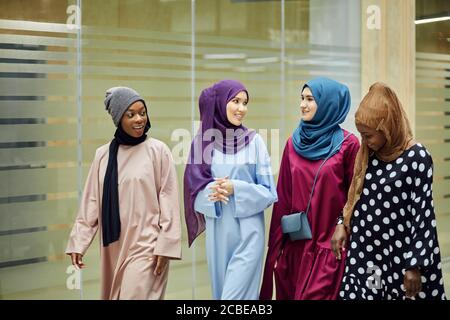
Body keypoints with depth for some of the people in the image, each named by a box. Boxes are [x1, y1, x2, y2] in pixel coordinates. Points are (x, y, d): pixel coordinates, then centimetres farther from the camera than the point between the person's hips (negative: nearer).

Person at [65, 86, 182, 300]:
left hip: (145, 245, -4)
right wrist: (78, 242, 5)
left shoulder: (157, 150, -4)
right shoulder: (103, 154, 7)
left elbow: (168, 199, -6)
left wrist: (166, 245, -10)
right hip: (114, 247, 4)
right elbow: (91, 202, 10)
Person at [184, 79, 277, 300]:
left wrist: (236, 188, -16)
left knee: (236, 294, -7)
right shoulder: (203, 141, 4)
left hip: (248, 232, -3)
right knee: (220, 292, 11)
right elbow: (194, 191, 5)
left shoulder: (254, 141, 0)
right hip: (217, 232, 3)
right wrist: (212, 191, -16)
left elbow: (268, 191, -1)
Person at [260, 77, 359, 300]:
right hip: (295, 244, 5)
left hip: (330, 244, -4)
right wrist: (276, 247, 6)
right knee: (289, 295, 10)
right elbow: (283, 198, 7)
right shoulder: (293, 143, 7)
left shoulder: (348, 144, -5)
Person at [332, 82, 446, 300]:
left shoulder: (417, 157, -13)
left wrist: (415, 266, -14)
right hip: (363, 256, 5)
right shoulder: (367, 153, 5)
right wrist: (343, 224, 3)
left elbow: (423, 215, -13)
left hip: (398, 258, -5)